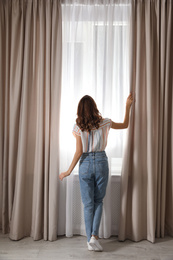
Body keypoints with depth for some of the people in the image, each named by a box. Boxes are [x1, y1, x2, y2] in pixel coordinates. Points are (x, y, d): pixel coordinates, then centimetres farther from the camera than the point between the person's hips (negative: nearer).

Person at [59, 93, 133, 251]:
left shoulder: (78, 127, -6)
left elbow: (79, 152, -9)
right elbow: (125, 125, 13)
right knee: (98, 201, 17)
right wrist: (128, 106, 21)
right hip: (101, 162, 1)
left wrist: (69, 171, -1)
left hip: (85, 164, -1)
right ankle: (94, 235, 7)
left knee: (88, 203, 9)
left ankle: (90, 240, 15)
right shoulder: (104, 123, -3)